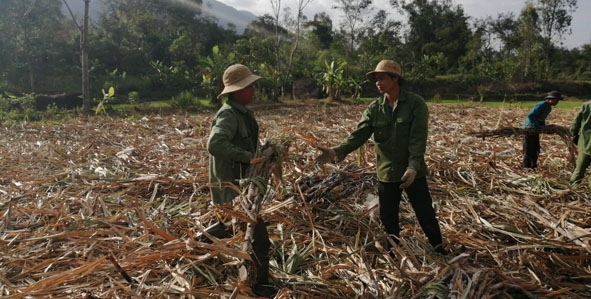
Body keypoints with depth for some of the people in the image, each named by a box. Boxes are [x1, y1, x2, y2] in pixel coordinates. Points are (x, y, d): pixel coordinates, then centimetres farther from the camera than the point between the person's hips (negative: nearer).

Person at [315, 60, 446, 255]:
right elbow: (359, 135, -10)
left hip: (413, 172, -3)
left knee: (426, 215, 9)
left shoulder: (416, 103, -10)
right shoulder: (374, 108, 1)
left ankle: (439, 250, 32)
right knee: (387, 217, 14)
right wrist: (337, 152, -27)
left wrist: (413, 166, -32)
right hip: (386, 173, 4)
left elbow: (418, 138, -19)